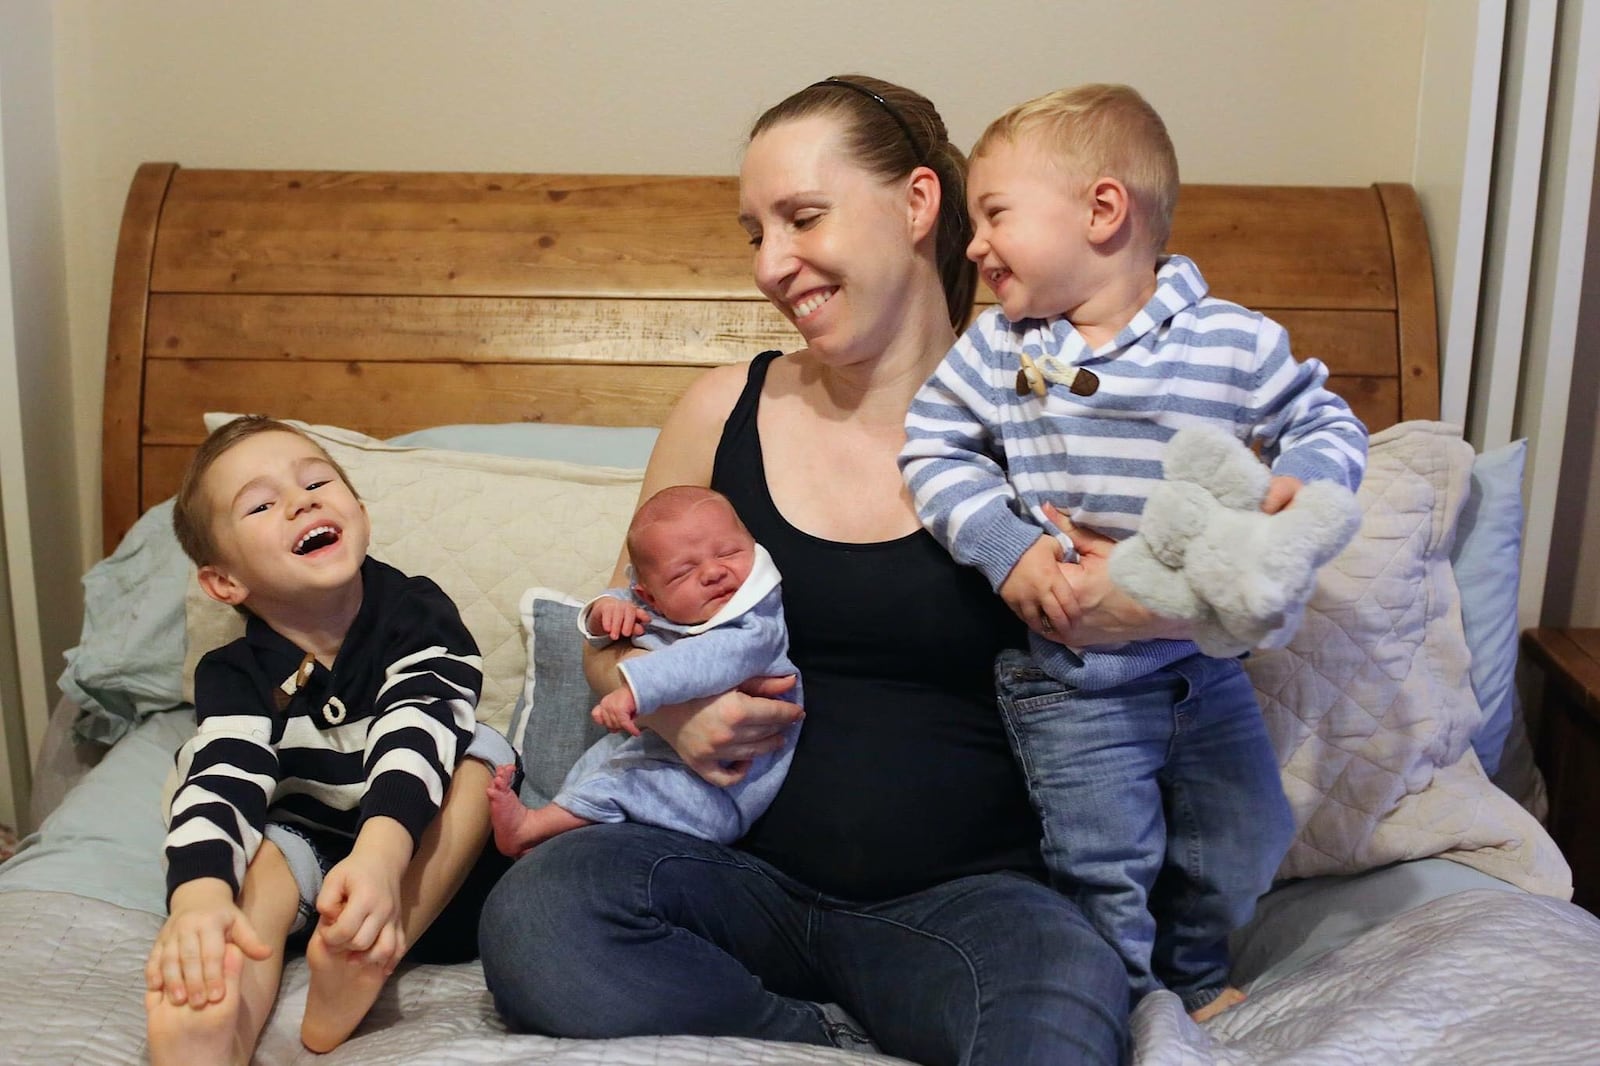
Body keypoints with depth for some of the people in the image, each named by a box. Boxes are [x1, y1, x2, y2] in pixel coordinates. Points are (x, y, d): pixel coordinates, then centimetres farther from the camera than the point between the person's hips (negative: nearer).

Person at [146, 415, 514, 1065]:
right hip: (311, 856, 2)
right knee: (263, 850, -27)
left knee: (479, 753, -26)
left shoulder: (418, 614, -12)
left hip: (431, 863, -1)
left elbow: (416, 733, -30)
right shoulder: (236, 675, -7)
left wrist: (379, 854, -51)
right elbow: (221, 776, -26)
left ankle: (362, 967, -45)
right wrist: (199, 894, -49)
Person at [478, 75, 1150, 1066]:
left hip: (962, 892, -3)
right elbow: (617, 637, 15)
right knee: (533, 918, -26)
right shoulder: (726, 411, 5)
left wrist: (1151, 606, -23)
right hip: (747, 872, 4)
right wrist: (671, 708, -7)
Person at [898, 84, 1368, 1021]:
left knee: (1243, 839, 17)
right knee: (1105, 864, 2)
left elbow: (1327, 422, 2)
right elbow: (936, 451, -5)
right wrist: (1005, 547, -19)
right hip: (1069, 680, -1)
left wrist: (1305, 477, -20)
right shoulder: (996, 350, -6)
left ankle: (1194, 971, 45)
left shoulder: (1235, 344, -9)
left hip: (1204, 656, 2)